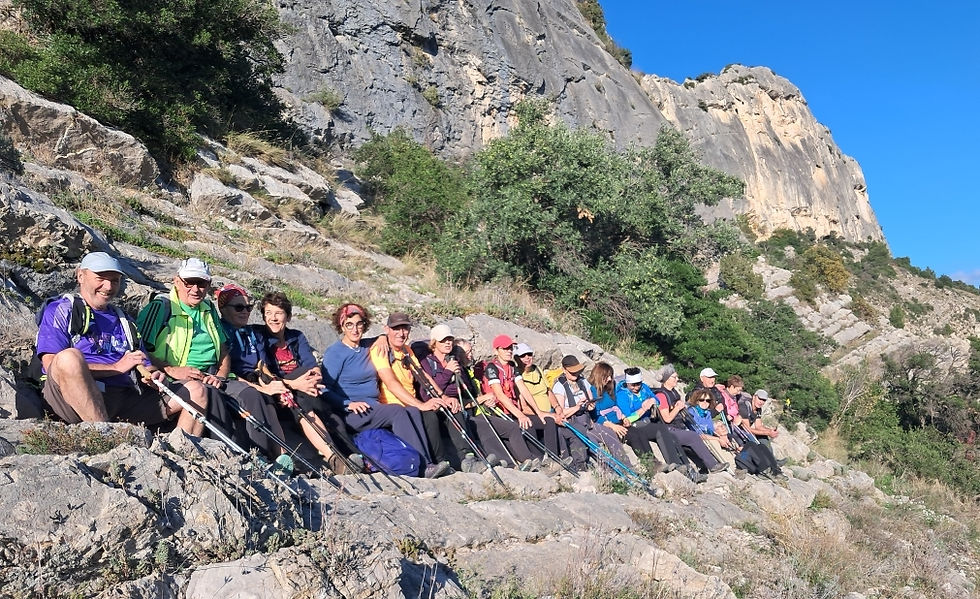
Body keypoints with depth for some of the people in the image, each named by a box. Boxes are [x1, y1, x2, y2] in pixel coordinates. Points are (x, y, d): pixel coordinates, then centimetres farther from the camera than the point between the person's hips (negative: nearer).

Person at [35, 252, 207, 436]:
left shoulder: (123, 320, 29)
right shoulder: (60, 310, 11)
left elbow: (145, 367, 24)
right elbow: (52, 365, -6)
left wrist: (154, 376, -3)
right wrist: (117, 367, -10)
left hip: (126, 398, 6)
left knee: (195, 390, -5)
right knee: (69, 357, -37)